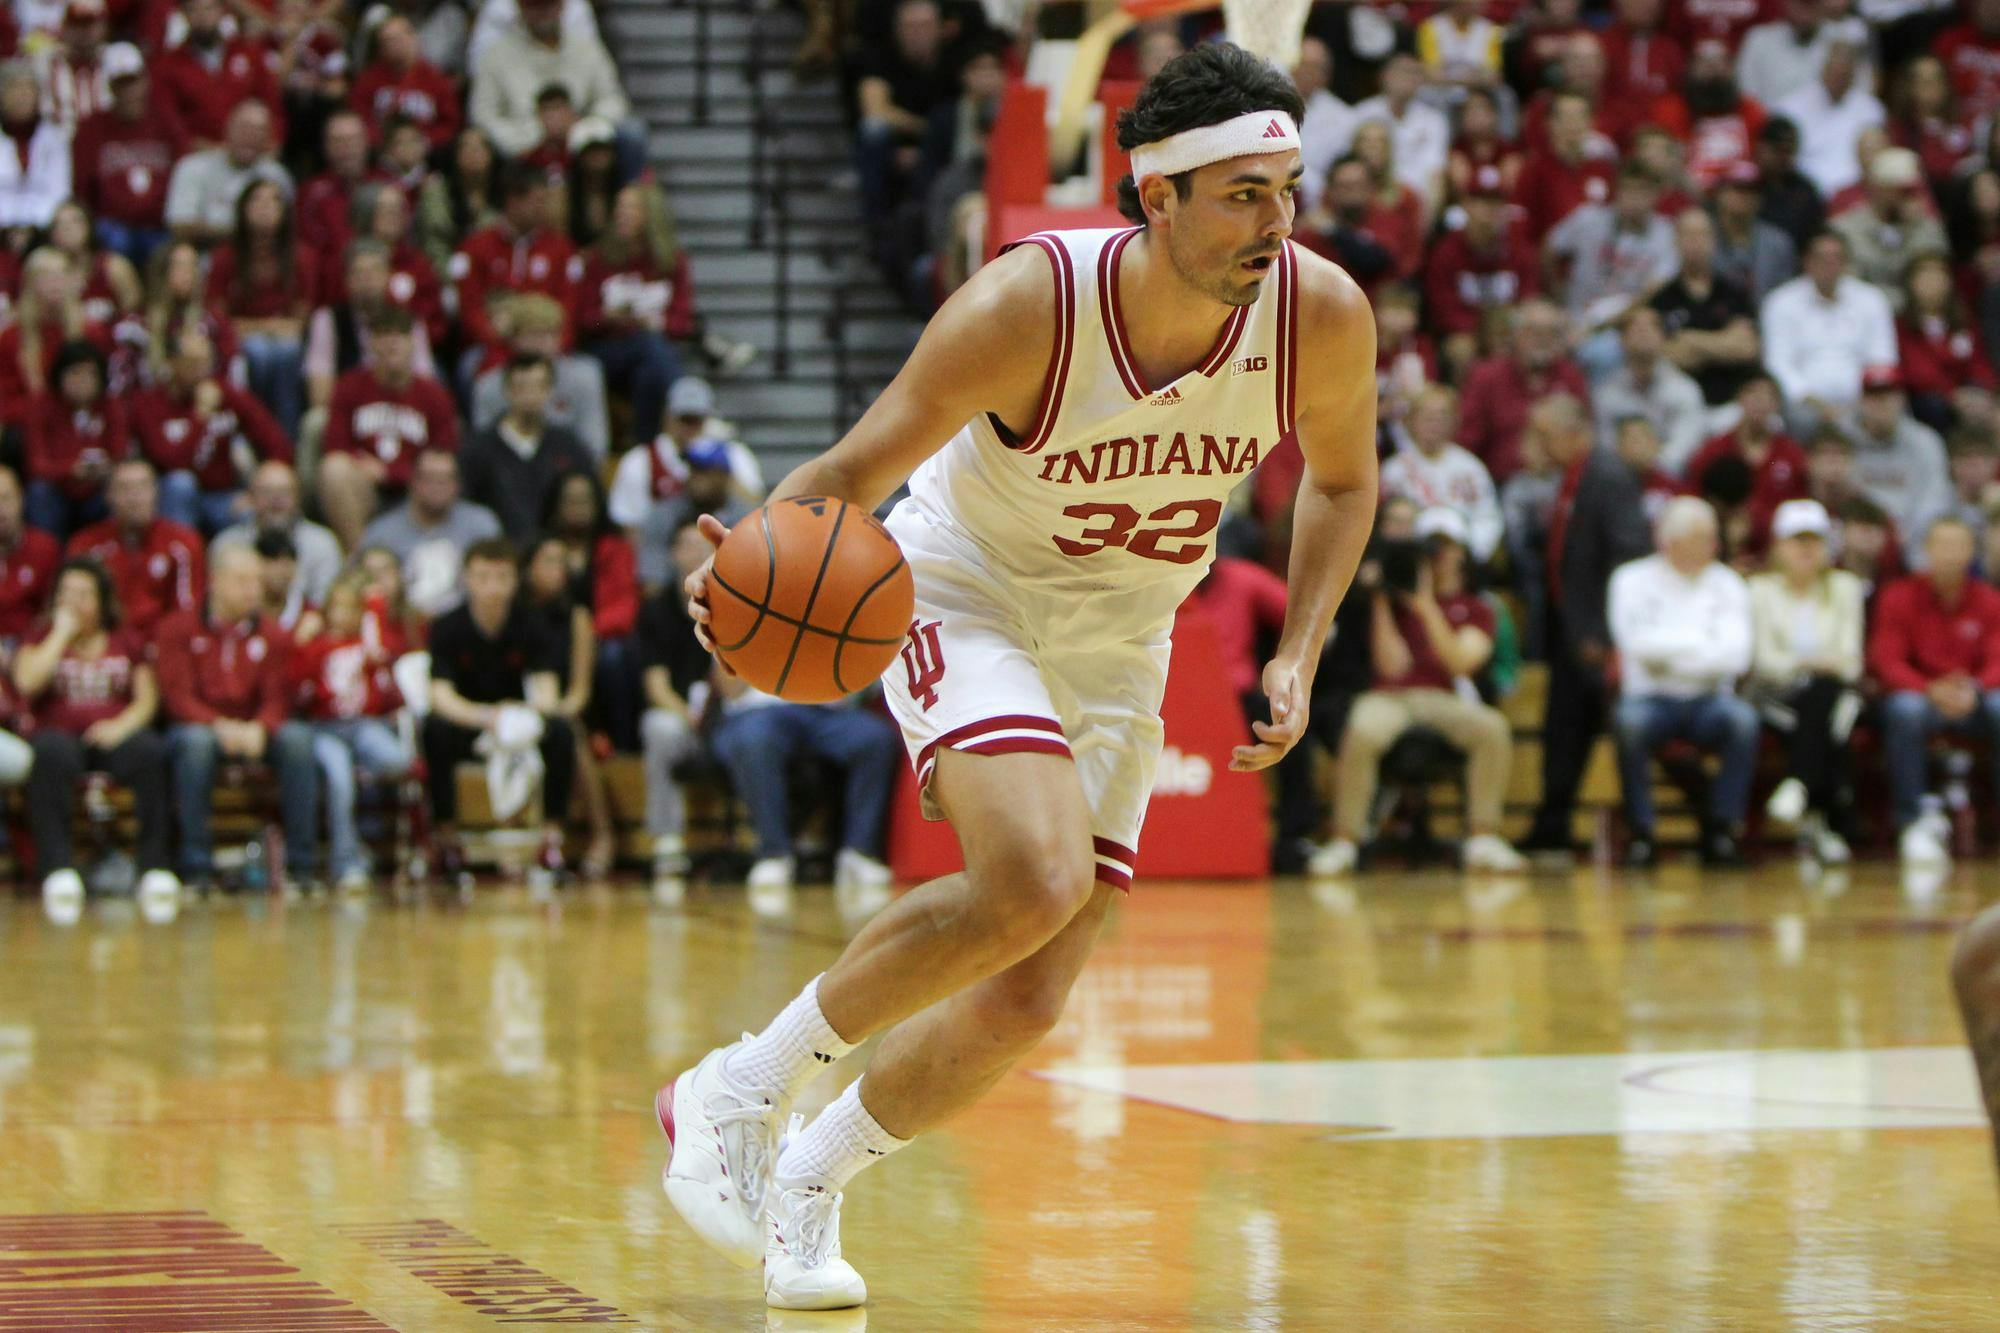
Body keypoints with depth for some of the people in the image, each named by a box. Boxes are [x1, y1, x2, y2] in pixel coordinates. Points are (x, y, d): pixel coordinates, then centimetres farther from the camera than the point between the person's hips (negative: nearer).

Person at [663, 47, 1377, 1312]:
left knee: (1027, 1003, 0)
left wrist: (1300, 654, -8)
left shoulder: (1323, 315, -19)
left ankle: (806, 1183, 25)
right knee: (1035, 881, -31)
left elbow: (1342, 482, 4)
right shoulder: (1029, 305, -30)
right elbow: (859, 469, -21)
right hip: (965, 597, -5)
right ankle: (744, 1086, -12)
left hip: (1119, 644, 5)